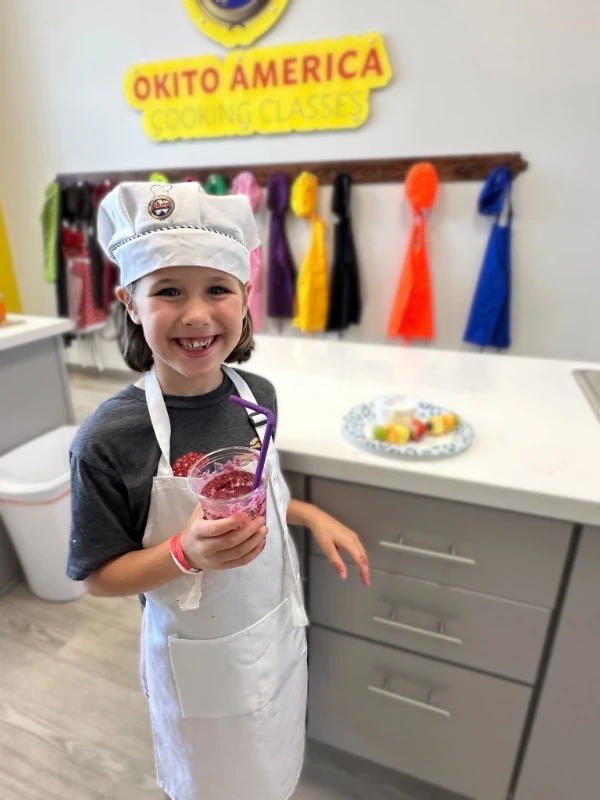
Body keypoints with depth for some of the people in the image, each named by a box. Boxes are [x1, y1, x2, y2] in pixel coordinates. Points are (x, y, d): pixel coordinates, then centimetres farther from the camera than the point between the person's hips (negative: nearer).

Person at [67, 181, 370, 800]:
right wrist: (187, 553, -32)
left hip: (279, 626, 4)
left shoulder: (257, 396, -13)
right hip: (199, 656, -3)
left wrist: (313, 516, -8)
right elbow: (98, 577, -16)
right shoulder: (107, 440, -28)